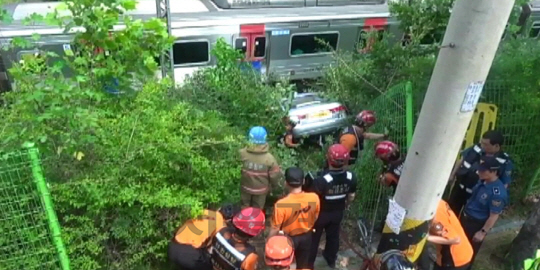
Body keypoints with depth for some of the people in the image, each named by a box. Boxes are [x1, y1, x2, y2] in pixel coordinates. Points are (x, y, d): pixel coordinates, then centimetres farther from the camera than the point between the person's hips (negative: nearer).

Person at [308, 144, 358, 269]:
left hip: (321, 213, -4)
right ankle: (331, 260, 50)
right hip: (338, 213, 4)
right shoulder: (351, 177, -21)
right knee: (333, 236, 28)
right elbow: (351, 197, -3)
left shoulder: (321, 180, -37)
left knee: (314, 238, 20)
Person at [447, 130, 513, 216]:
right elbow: (462, 160, 6)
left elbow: (504, 185, -15)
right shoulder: (477, 148, -10)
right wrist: (452, 175, 11)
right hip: (460, 187, 4)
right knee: (451, 211, 20)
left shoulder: (505, 162, -21)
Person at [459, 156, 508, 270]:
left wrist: (483, 232, -20)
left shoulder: (498, 192, -31)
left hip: (477, 224, -8)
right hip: (466, 217, 8)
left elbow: (494, 216, -25)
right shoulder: (483, 181, -6)